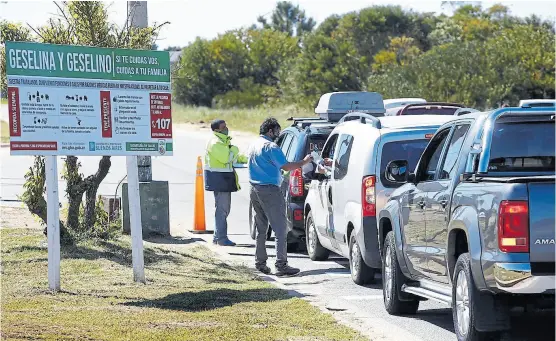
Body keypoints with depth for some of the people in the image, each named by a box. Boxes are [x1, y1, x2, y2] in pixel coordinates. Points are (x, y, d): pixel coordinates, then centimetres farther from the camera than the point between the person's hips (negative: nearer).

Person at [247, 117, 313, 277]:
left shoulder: (253, 145, 14)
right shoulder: (271, 147, -15)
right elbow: (286, 166, -19)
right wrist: (304, 162, -9)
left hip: (254, 190, 9)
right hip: (269, 190, -9)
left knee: (261, 229, 16)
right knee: (280, 229, -8)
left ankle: (260, 263, 18)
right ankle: (281, 265, -15)